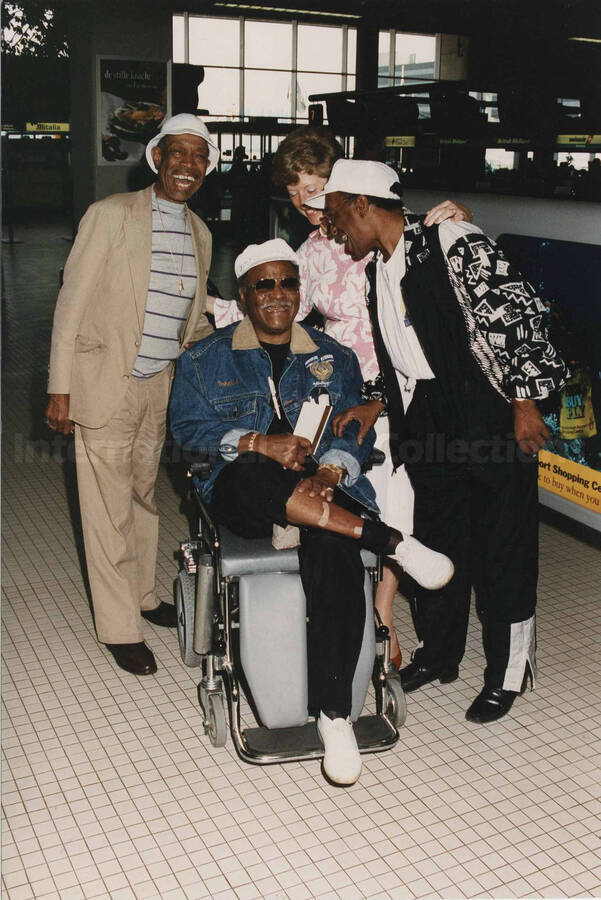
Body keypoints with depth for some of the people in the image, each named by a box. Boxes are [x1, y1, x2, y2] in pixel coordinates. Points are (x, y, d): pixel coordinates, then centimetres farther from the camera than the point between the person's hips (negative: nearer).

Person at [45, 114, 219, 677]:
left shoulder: (199, 233, 9)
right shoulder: (111, 215, -10)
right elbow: (71, 303, -10)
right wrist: (59, 389, -13)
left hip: (162, 385, 6)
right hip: (106, 384, -6)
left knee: (144, 495, 20)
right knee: (109, 509, 3)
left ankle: (141, 595, 38)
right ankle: (120, 628, 16)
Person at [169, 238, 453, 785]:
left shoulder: (334, 359, 17)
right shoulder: (206, 360, 13)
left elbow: (355, 428, 5)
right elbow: (189, 428, 1)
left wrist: (328, 472, -17)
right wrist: (259, 443, -16)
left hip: (322, 490, 1)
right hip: (243, 498, -1)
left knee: (334, 555, -34)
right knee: (251, 473, -40)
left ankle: (334, 713, -26)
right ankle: (393, 542, -36)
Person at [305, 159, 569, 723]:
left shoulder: (454, 245, -13)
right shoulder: (376, 271, 12)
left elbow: (516, 311, -16)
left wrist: (525, 403, -16)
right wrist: (375, 406, 5)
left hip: (490, 410, -8)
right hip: (426, 417, 8)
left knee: (502, 542, 2)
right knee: (435, 533, 15)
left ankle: (506, 673, 18)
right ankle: (438, 653, 32)